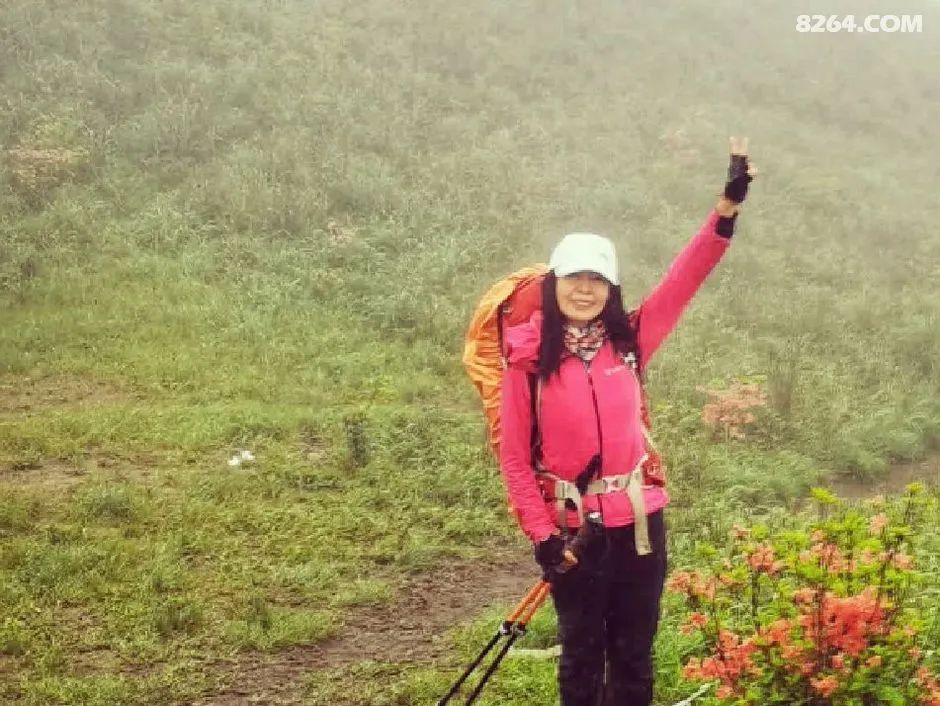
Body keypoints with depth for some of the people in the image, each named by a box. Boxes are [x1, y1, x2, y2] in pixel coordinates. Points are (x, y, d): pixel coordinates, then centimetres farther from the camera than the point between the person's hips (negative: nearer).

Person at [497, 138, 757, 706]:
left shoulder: (629, 342, 0)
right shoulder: (528, 359, -7)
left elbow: (685, 279, -8)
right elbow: (515, 457, -4)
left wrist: (728, 207, -18)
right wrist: (542, 535, -9)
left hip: (639, 521, 3)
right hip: (573, 528, -3)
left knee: (635, 654, 13)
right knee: (582, 654, 12)